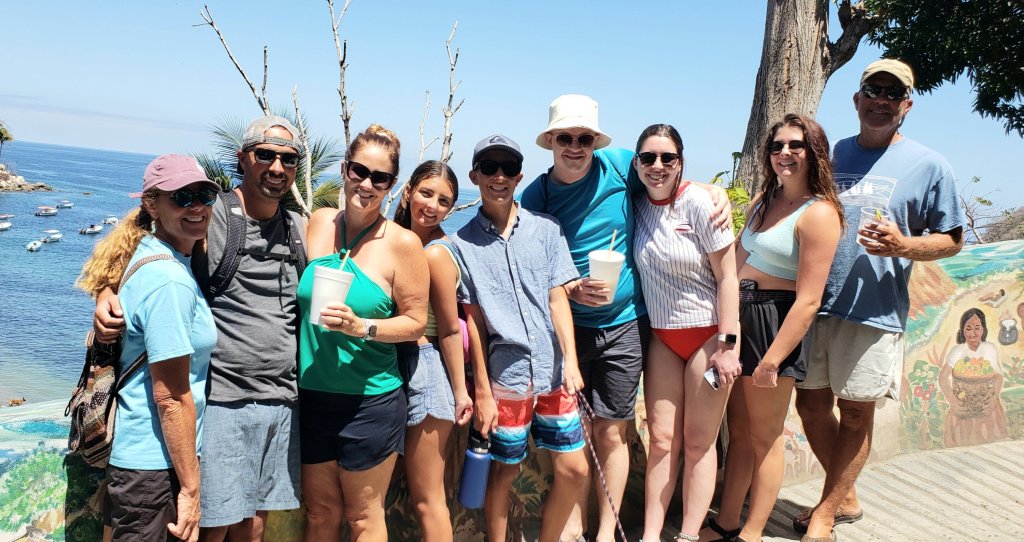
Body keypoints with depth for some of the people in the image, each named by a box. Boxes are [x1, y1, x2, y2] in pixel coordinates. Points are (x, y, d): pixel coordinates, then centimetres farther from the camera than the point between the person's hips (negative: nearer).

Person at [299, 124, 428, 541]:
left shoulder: (402, 243, -12)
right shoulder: (318, 224, 1)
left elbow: (416, 321, -9)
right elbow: (295, 299, 13)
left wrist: (361, 327, -22)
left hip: (370, 401, -4)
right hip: (311, 394, 4)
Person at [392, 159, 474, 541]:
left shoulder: (435, 253, -17)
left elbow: (450, 331, -15)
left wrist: (460, 391, -11)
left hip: (426, 369, -9)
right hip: (405, 365, 9)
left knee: (427, 499, 3)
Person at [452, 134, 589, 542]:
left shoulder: (546, 230, 5)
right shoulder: (463, 243, 1)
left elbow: (558, 299, 3)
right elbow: (473, 319, -1)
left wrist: (570, 362, -7)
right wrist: (482, 390, -2)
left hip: (553, 372, 2)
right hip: (506, 375, -2)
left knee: (573, 469, 7)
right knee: (503, 473, 9)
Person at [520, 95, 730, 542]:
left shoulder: (619, 166, -7)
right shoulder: (534, 198, -5)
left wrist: (717, 194, -8)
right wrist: (573, 290, -22)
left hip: (625, 324, -1)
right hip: (569, 325, 1)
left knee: (609, 433, 7)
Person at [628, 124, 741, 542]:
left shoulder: (698, 202, -14)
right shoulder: (637, 204, 0)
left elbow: (727, 275, -13)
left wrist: (727, 344, -16)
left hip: (708, 332, -4)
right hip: (662, 335, 4)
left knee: (698, 442, 4)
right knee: (662, 438, 6)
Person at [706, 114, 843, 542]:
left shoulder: (818, 213, -14)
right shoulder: (764, 198, 12)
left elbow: (808, 300, -18)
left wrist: (772, 359, -19)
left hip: (776, 324, -7)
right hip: (739, 316, 7)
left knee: (764, 437, 6)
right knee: (738, 429, 15)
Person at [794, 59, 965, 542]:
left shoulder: (928, 165, 0)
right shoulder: (831, 153, 10)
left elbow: (952, 239, 2)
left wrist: (904, 246, -18)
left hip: (873, 312, -3)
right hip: (813, 303, 4)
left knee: (856, 414, 7)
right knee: (812, 405, 10)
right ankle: (845, 497, 32)